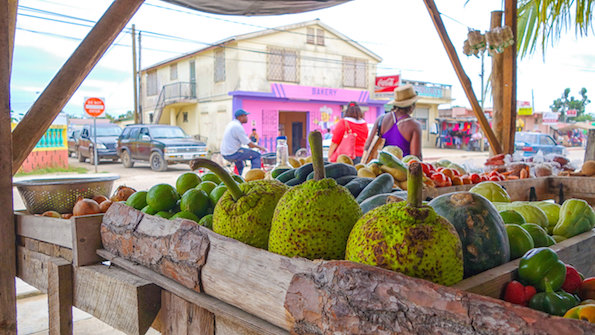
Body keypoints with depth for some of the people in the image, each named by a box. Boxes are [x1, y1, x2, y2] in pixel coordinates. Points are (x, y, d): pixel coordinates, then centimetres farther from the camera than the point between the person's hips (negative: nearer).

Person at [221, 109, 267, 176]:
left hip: (224, 154, 10)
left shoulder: (231, 124, 12)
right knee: (256, 155, -1)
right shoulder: (238, 126, -17)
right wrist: (259, 147, 0)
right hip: (233, 154, -10)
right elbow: (249, 144, -16)